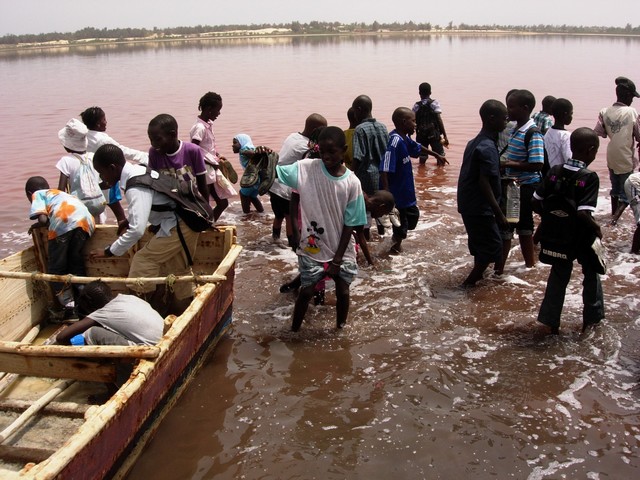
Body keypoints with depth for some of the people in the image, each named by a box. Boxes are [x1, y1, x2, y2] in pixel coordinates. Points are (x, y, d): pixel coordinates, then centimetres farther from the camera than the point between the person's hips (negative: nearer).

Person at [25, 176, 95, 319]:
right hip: (86, 220, 6)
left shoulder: (37, 194, 24)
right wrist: (51, 222, 37)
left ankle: (59, 309, 13)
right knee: (76, 264, 18)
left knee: (56, 267, 9)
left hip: (64, 220, -5)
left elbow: (43, 219, 6)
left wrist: (35, 226, 26)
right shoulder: (59, 194, 43)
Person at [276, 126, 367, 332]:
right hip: (311, 248, -1)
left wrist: (337, 259, -9)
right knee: (306, 291, 5)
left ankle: (340, 330, 33)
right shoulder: (306, 168, -12)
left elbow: (350, 224, -9)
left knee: (342, 292, 9)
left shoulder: (352, 183, -12)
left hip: (341, 250, 1)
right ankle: (293, 332, 24)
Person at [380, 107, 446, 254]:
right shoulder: (394, 141, -26)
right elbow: (384, 172, -31)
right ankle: (395, 247, 25)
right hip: (396, 194, -10)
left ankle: (396, 240, 41)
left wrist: (436, 155, 38)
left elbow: (418, 148, 25)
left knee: (413, 215, 24)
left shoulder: (405, 139, 3)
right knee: (400, 223, 6)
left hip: (406, 191, 10)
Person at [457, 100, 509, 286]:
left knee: (480, 242, 21)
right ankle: (469, 283, 9)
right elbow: (484, 183, -24)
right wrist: (499, 214, -21)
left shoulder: (475, 142, 9)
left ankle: (477, 275, 35)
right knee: (492, 246, 2)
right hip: (480, 208, -9)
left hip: (468, 205, 9)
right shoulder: (488, 148, -21)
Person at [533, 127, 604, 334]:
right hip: (581, 239, -4)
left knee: (559, 275, 18)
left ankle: (551, 321, 21)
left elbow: (536, 202, -3)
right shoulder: (589, 177, -20)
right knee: (591, 274, 21)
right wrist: (597, 228, -11)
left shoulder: (554, 172, -6)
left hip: (556, 236, 4)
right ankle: (591, 318, 32)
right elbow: (583, 214, -29)